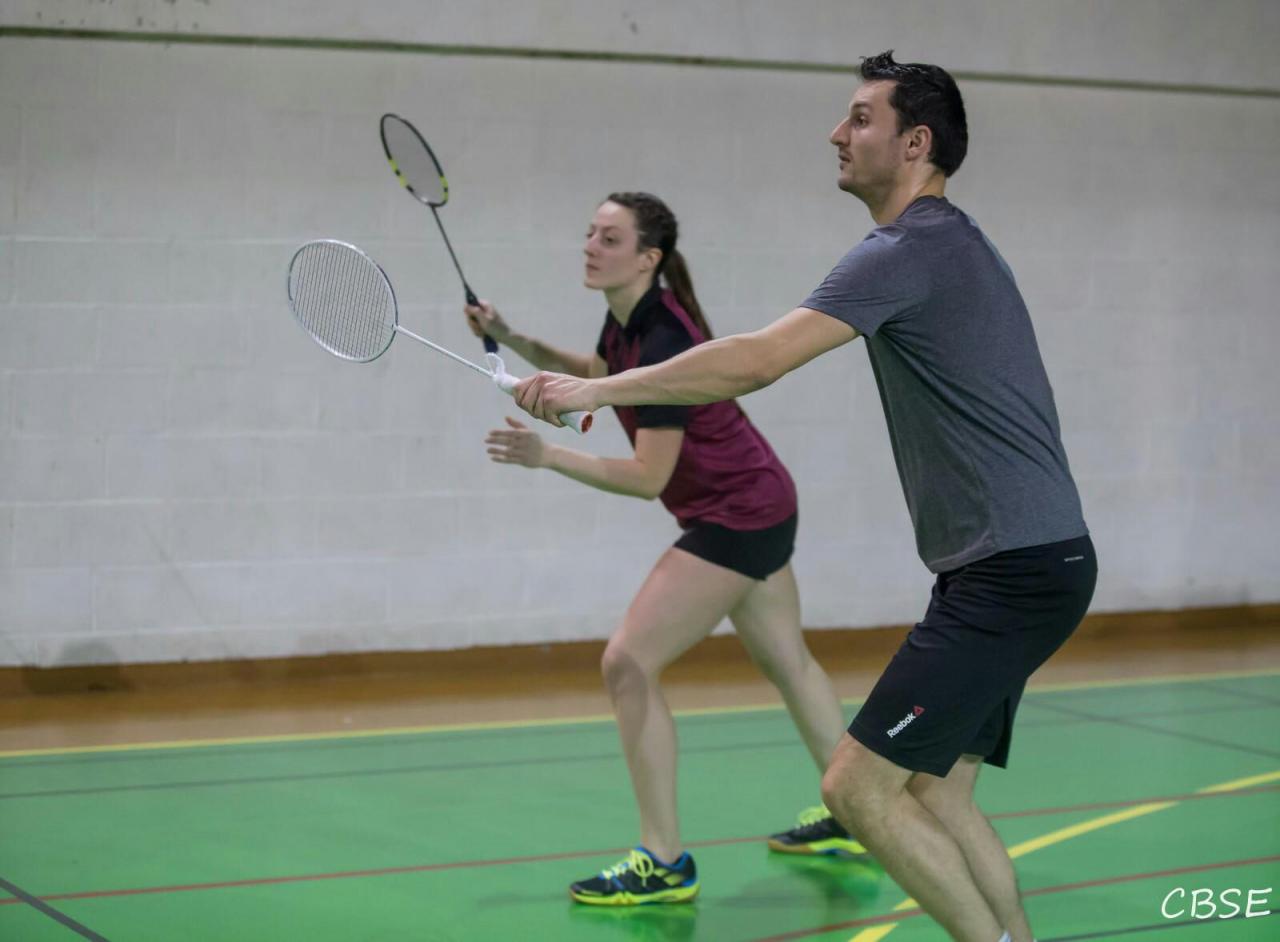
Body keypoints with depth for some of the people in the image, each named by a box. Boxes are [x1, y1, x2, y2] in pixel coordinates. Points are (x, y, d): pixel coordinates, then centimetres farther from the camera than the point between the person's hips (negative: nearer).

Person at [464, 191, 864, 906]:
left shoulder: (663, 342, -27)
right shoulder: (627, 317, 0)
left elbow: (649, 477, -26)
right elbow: (600, 371, 23)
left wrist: (548, 456, -29)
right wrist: (513, 341, 11)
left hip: (736, 518, -11)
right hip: (760, 505, 11)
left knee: (628, 663, -13)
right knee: (788, 661, 22)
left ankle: (665, 864, -7)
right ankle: (847, 822, 38)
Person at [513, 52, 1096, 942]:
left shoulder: (908, 250, -15)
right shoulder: (953, 241, 18)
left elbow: (754, 361, -22)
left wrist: (596, 389, -16)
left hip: (1011, 571, -10)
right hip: (1026, 564, 10)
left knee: (860, 788, -11)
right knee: (935, 793, 13)